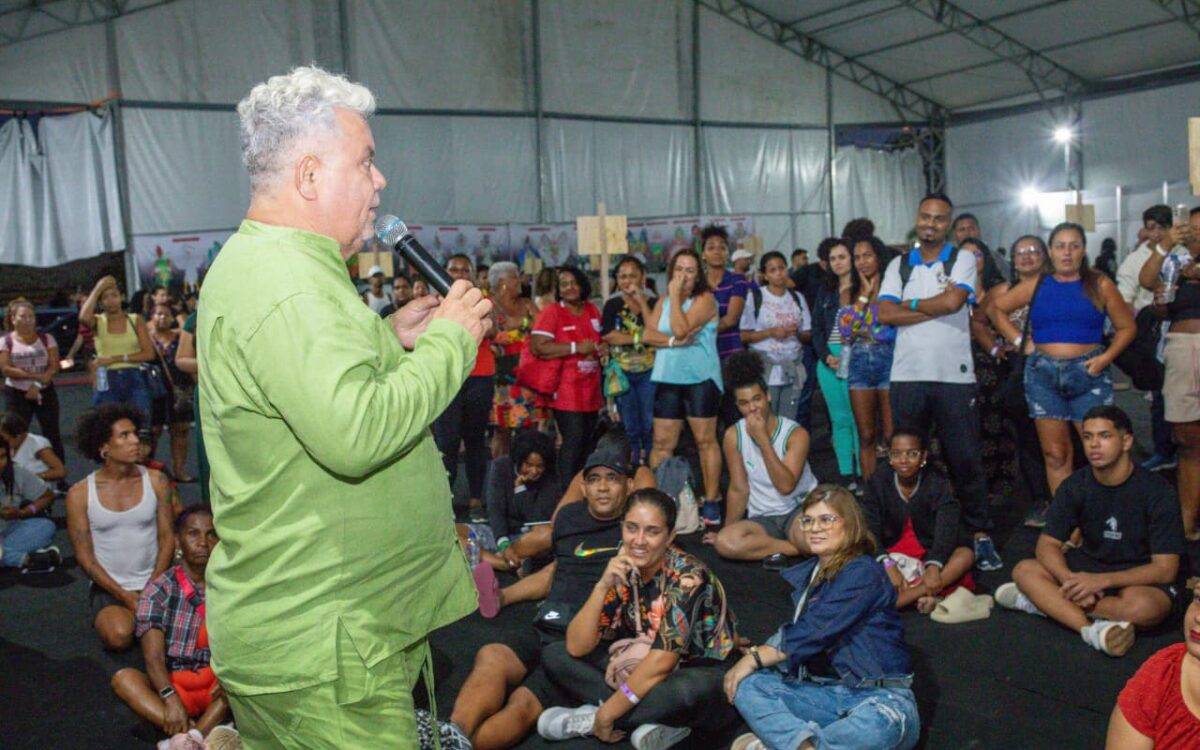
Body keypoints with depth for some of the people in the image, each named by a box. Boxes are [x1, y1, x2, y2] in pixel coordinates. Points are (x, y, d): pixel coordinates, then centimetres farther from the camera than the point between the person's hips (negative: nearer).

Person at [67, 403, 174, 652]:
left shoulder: (155, 481, -2)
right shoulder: (80, 494, -6)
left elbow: (167, 538, -1)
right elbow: (85, 557, -4)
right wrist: (124, 596, -13)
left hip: (154, 582, 1)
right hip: (108, 586, -1)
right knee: (120, 636, -27)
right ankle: (106, 616, 10)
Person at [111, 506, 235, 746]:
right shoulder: (158, 590, -4)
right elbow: (153, 658, -14)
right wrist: (171, 699, -33)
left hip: (217, 686, 1)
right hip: (172, 684, 0)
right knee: (124, 678, -27)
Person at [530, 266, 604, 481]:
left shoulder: (592, 310, 12)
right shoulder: (551, 312, -7)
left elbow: (601, 338, 29)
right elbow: (537, 347, -19)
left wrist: (603, 347, 4)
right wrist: (576, 348, -20)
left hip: (590, 390, 7)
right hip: (566, 391, -7)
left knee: (587, 441, 12)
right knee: (574, 440, -11)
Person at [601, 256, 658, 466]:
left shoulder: (653, 303, 1)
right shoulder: (613, 305, 5)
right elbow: (607, 335, -8)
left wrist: (641, 301, -14)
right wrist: (639, 338, -13)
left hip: (648, 372, -1)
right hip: (622, 373, 2)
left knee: (649, 425, 1)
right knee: (630, 427, 8)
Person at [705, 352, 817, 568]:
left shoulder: (795, 434, -13)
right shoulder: (734, 436, -5)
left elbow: (786, 486, -25)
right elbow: (739, 489, 3)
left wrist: (763, 439, -27)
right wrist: (727, 530, 2)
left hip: (800, 509, -3)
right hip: (762, 518, 4)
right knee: (725, 543, -29)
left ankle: (772, 548, -8)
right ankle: (795, 548, -13)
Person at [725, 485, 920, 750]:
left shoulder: (863, 573, -12)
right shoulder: (810, 572, 14)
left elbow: (813, 632, -18)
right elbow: (792, 633, 15)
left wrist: (754, 658, -11)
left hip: (879, 697, -7)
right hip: (824, 693, 7)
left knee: (878, 726, -40)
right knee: (747, 685, -13)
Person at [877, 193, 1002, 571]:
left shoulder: (962, 260, 6)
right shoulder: (899, 265, 13)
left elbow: (952, 301, -12)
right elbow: (885, 313, -2)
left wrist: (910, 304, -1)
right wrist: (935, 306, -7)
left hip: (955, 375, -2)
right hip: (907, 375, 2)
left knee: (965, 458, 0)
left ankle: (981, 535, 8)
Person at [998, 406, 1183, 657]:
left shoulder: (1157, 492, -16)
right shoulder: (1075, 486, -5)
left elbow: (1165, 569, -18)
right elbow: (1047, 545, -7)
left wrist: (1101, 581, -29)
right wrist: (1072, 581, -29)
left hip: (1140, 579, -4)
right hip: (1088, 569, 4)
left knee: (1142, 607, -38)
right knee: (1025, 570, -20)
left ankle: (1043, 601, -23)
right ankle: (1092, 630, -37)